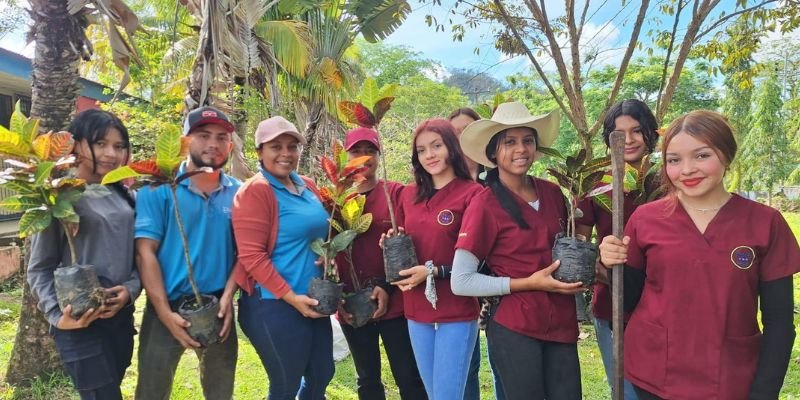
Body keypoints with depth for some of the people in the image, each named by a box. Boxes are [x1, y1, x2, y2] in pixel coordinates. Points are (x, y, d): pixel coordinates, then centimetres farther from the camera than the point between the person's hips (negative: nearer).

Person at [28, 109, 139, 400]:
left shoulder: (126, 197, 8)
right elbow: (39, 268, -6)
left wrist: (131, 289, -10)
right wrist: (58, 315, -17)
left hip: (122, 317, 6)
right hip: (80, 324, -6)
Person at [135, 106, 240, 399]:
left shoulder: (239, 193, 2)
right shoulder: (159, 188, -7)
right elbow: (145, 252, -10)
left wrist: (228, 295, -11)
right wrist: (166, 313, -15)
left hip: (219, 307, 3)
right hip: (167, 308, -3)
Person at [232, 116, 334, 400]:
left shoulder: (307, 187, 10)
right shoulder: (255, 191, -13)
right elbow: (252, 255, -18)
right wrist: (290, 296, -20)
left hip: (314, 300, 8)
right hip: (274, 305, -7)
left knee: (321, 376, 17)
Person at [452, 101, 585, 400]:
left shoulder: (552, 193, 2)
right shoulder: (484, 205, -14)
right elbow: (461, 282, -15)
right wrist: (528, 283, -18)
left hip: (562, 323, 5)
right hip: (514, 329, -5)